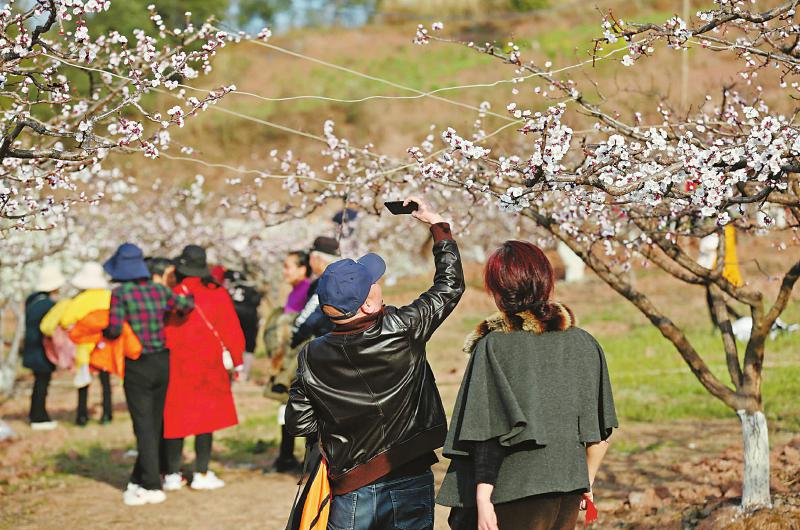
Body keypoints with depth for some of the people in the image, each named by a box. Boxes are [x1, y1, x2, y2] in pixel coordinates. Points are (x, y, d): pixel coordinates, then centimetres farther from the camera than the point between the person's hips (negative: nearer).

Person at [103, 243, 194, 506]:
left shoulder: (121, 293, -12)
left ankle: (152, 487, -6)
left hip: (137, 366, -5)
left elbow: (114, 330, -17)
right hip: (162, 362, 5)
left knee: (144, 426, -2)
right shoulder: (159, 290, 2)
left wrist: (102, 331, 4)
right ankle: (139, 479, 23)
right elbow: (187, 305, 9)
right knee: (154, 423, 13)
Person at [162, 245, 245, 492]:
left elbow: (162, 334, -3)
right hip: (209, 367, 0)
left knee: (176, 419, 6)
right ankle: (201, 474, 7)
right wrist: (234, 360, 13)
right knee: (206, 419, 7)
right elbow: (232, 331, 2)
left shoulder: (172, 296, -7)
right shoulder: (218, 294, -3)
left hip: (176, 367, 0)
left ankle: (172, 475, 10)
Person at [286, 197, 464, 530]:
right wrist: (436, 223, 11)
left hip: (351, 490, 1)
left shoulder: (312, 358, -9)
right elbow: (450, 285, 0)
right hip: (411, 483, -1)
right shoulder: (401, 331, -15)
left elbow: (298, 424, -2)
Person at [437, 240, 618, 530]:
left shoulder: (493, 346, -11)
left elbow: (489, 431, -15)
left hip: (515, 496, -5)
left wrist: (482, 497, -14)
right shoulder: (585, 343, 4)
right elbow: (600, 432, 10)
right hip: (570, 493, 5)